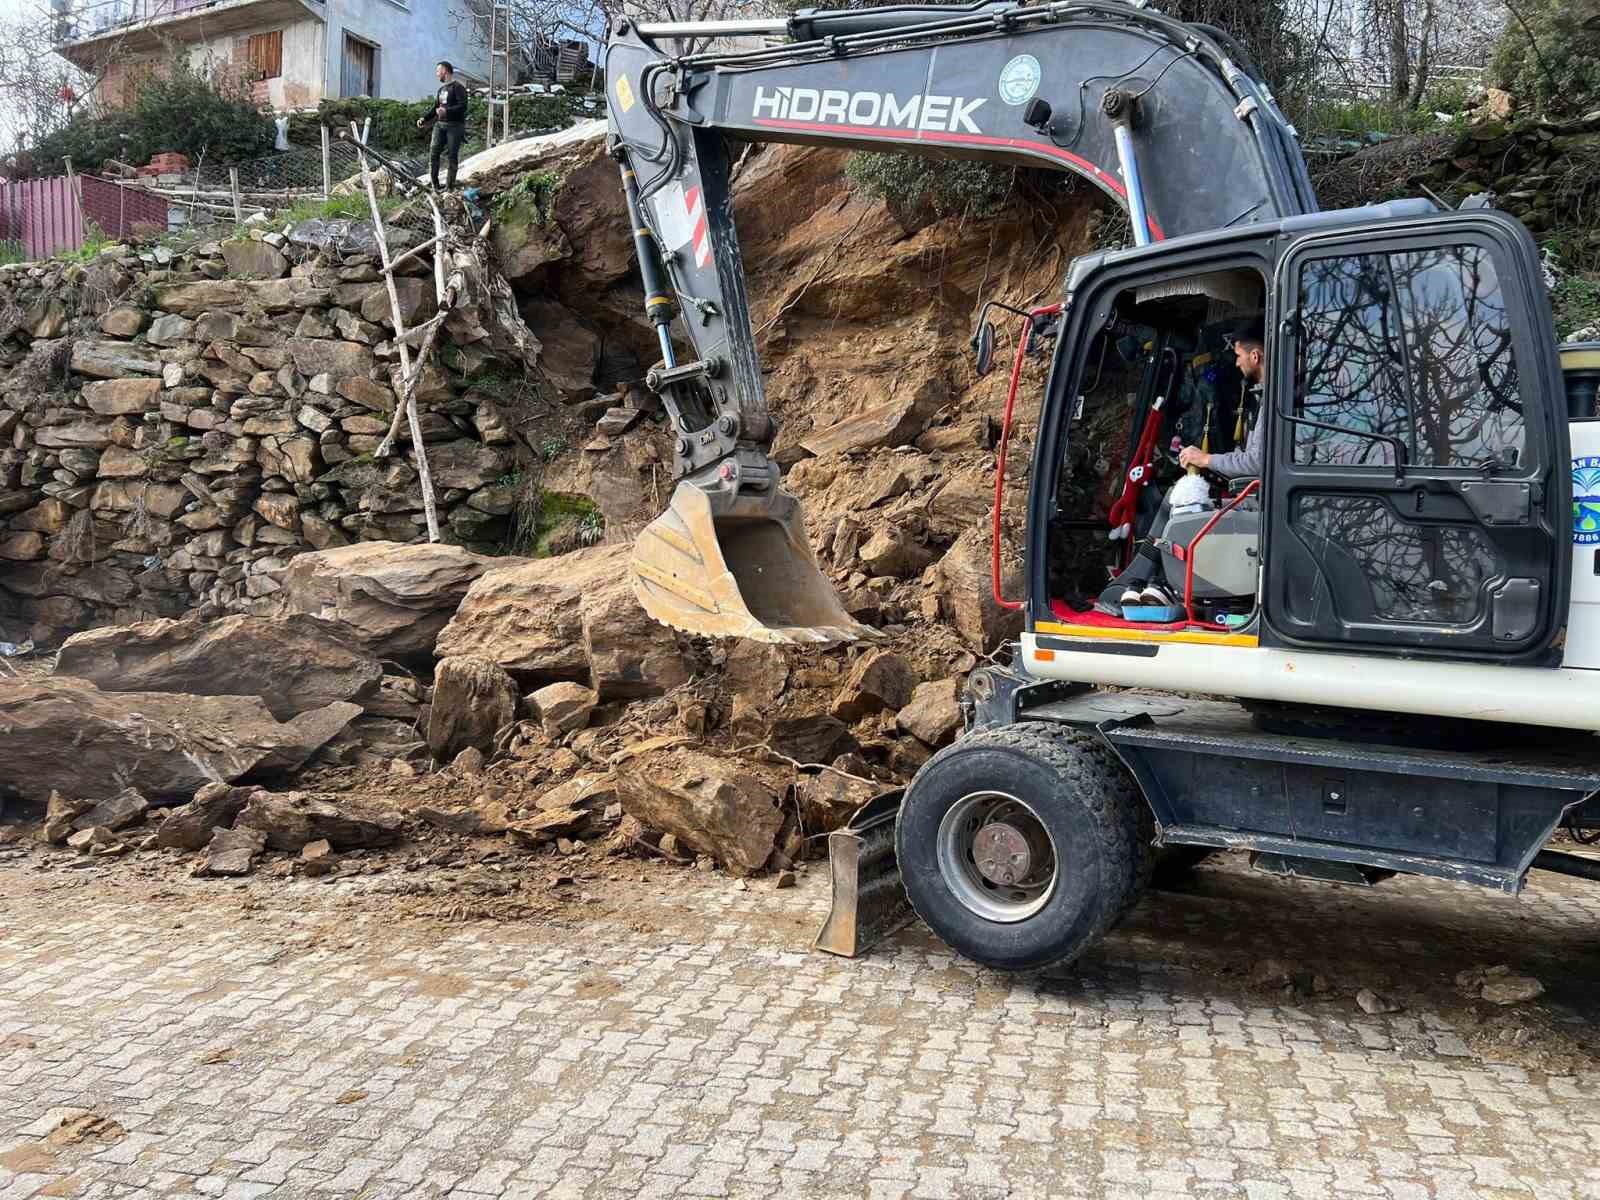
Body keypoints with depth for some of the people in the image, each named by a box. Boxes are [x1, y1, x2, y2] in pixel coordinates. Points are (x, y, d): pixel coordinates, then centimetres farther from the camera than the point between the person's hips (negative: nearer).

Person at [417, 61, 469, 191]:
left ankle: (449, 186, 1)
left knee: (452, 156, -3)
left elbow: (463, 106, -16)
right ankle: (434, 184, 0)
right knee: (434, 153, -4)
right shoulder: (441, 89, 20)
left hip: (454, 126, -6)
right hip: (440, 125, 6)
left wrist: (447, 111, -26)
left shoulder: (457, 88, -4)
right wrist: (425, 119, 14)